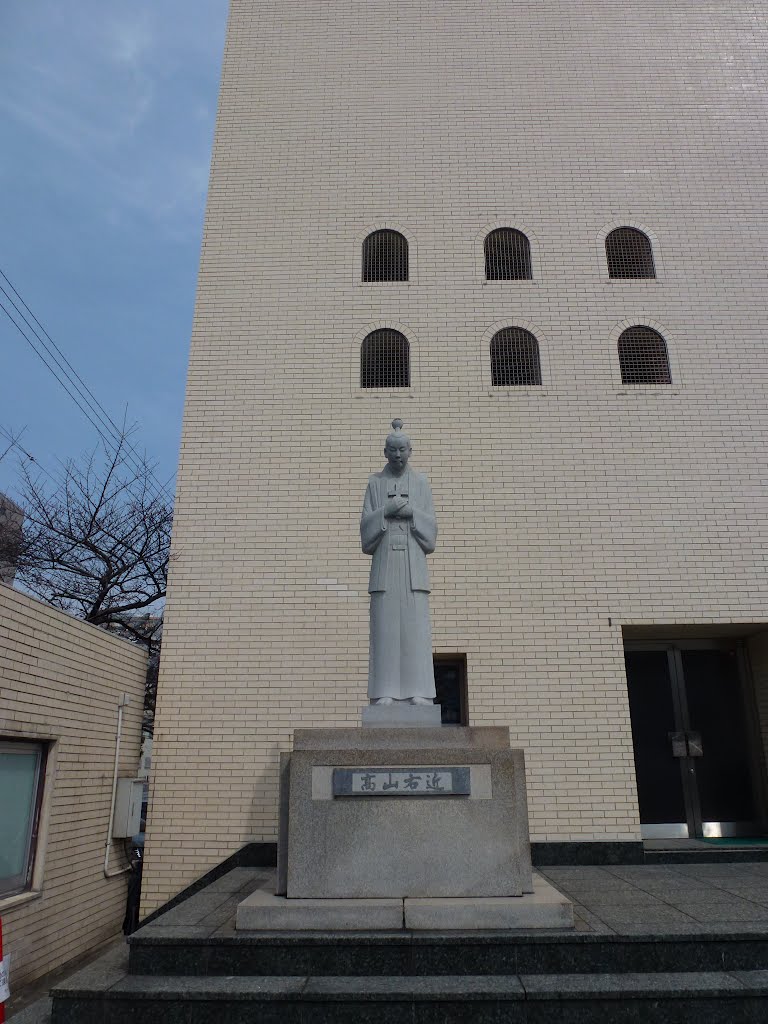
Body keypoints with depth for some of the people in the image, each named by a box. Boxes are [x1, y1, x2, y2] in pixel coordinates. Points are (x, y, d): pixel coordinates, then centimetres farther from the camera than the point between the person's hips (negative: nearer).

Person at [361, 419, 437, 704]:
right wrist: (386, 511, -12)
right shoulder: (375, 482, 12)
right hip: (384, 560, 0)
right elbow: (366, 525, 5)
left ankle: (418, 691, -3)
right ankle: (385, 692, -3)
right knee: (384, 625, -5)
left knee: (415, 625, -5)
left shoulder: (421, 482, 13)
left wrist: (411, 512, -10)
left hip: (413, 561, 0)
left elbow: (430, 526, 7)